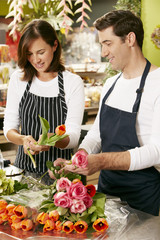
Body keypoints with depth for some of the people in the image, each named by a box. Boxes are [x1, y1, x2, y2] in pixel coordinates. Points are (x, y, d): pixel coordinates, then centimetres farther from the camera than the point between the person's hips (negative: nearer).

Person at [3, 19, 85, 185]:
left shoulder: (73, 82, -6)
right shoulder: (18, 79, 4)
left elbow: (73, 137, -10)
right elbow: (9, 127, 3)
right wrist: (23, 139, -18)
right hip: (24, 169, 2)